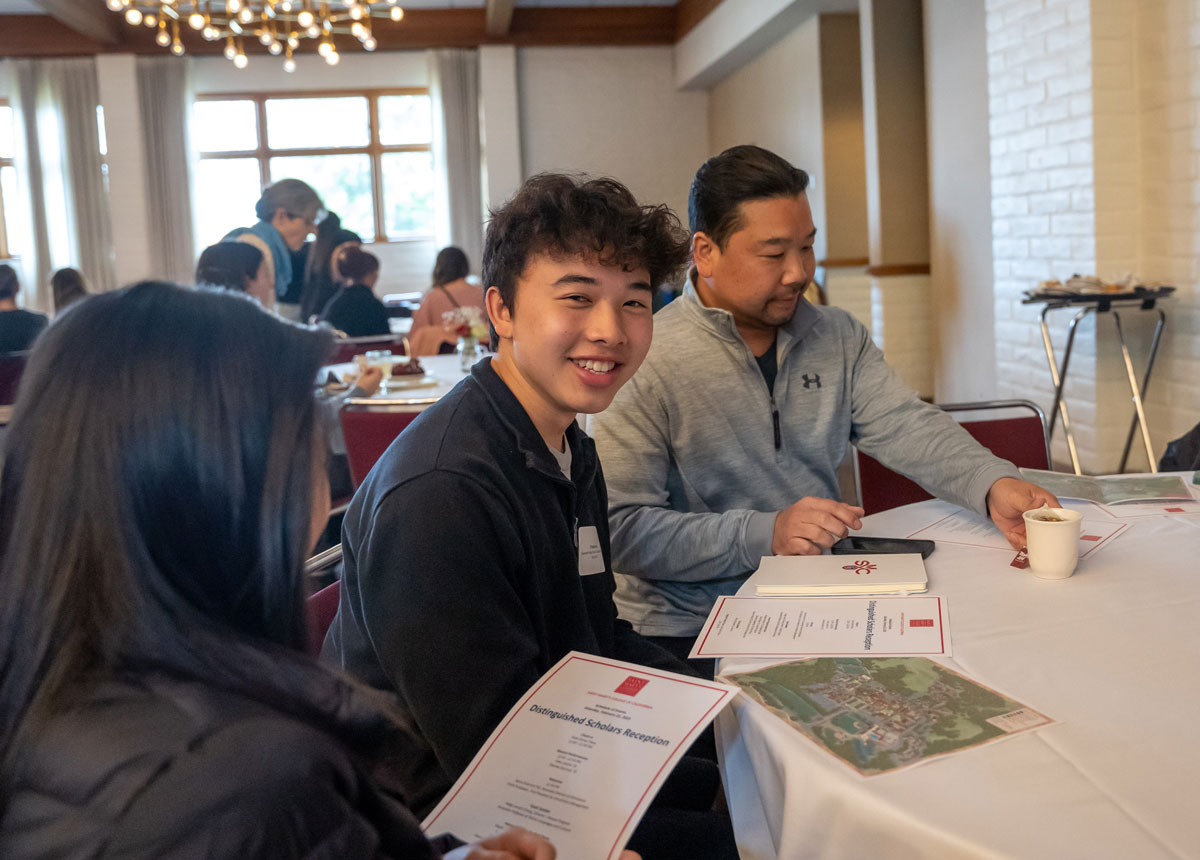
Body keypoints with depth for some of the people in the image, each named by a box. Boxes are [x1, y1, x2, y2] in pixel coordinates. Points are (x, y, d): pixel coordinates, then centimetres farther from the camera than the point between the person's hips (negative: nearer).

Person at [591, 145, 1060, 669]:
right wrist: (765, 533, -26)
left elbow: (906, 427, 1)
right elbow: (621, 528, -18)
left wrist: (993, 484, -19)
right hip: (691, 628, -6)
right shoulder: (645, 361, -12)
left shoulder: (840, 338, 10)